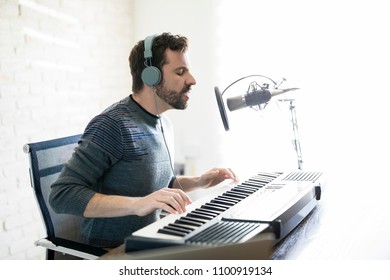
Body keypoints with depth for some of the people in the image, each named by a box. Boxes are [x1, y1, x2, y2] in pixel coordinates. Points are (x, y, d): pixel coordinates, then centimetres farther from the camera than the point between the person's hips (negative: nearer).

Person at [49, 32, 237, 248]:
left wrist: (198, 182, 6)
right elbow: (61, 195, -23)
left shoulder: (164, 125, 9)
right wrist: (136, 204, -34)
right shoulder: (113, 125, -19)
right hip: (110, 250, -8)